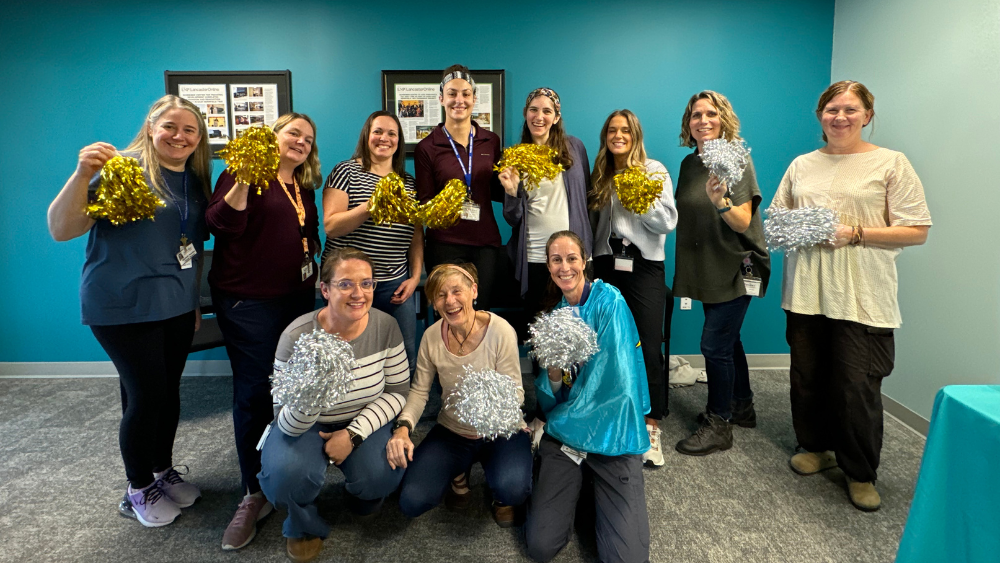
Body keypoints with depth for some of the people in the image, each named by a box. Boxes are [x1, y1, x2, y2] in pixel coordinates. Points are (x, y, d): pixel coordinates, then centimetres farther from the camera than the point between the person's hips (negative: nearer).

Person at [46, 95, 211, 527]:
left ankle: (164, 471, 35)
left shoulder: (194, 180, 8)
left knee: (169, 390, 15)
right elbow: (61, 229, -17)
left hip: (176, 305, 6)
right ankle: (138, 491, 22)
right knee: (145, 394, 1)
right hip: (125, 306, -6)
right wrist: (83, 174, -31)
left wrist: (194, 299, 18)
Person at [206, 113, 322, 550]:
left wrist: (311, 249, 9)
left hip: (298, 296, 6)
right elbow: (221, 224, -17)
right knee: (253, 391, -5)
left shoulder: (304, 187, 14)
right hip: (247, 300, -6)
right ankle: (254, 492, 6)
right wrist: (242, 181, -30)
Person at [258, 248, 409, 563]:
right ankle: (304, 526, 7)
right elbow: (289, 425, -22)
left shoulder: (385, 326, -17)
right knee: (288, 472, -31)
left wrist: (353, 434, -18)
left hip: (363, 423, 2)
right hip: (305, 427, -1)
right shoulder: (297, 336, -25)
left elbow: (398, 391, -7)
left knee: (381, 477, -24)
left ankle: (363, 499, 18)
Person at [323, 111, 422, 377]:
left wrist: (415, 277, 4)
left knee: (405, 359, 5)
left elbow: (416, 235, 14)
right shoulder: (346, 171, 0)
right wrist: (370, 206, -23)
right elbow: (331, 226, -10)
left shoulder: (408, 181, 14)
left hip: (395, 284, 4)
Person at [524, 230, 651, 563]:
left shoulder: (609, 301, -9)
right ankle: (579, 484, 18)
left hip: (611, 435, -3)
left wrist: (559, 422, -5)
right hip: (564, 434, 4)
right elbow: (548, 399, 8)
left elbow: (618, 379, -14)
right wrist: (553, 375, -16)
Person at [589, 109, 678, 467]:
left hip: (644, 266, -3)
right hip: (606, 265, 3)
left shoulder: (654, 170, 4)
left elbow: (668, 222, -4)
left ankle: (650, 428, 4)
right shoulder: (601, 175, 15)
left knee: (649, 347, -7)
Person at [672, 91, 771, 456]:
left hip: (737, 268, -7)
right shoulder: (689, 163, 8)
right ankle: (742, 407, 34)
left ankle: (718, 425, 7)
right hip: (707, 269, 7)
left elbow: (744, 222, -18)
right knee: (726, 340, 16)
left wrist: (722, 203, -36)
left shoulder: (737, 159, -11)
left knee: (714, 343, -7)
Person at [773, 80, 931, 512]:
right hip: (805, 293, 4)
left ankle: (860, 472, 20)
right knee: (807, 377, 12)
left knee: (857, 387, -2)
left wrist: (855, 234, -16)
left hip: (861, 297, -4)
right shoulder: (802, 165, 13)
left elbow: (916, 231, -4)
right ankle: (816, 448, 34)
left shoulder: (890, 164, 0)